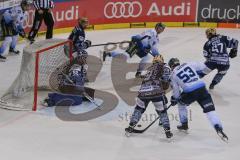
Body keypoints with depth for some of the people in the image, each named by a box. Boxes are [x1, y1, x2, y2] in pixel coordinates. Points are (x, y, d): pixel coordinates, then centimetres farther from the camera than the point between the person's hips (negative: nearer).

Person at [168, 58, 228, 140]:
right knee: (210, 109, -1)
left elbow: (176, 91, 14)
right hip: (202, 89, 2)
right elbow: (202, 67, 21)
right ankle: (219, 129, -19)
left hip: (190, 93, -2)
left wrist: (174, 100, 31)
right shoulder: (189, 64, 17)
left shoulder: (173, 75, 12)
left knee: (181, 102, 30)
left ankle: (184, 124, 35)